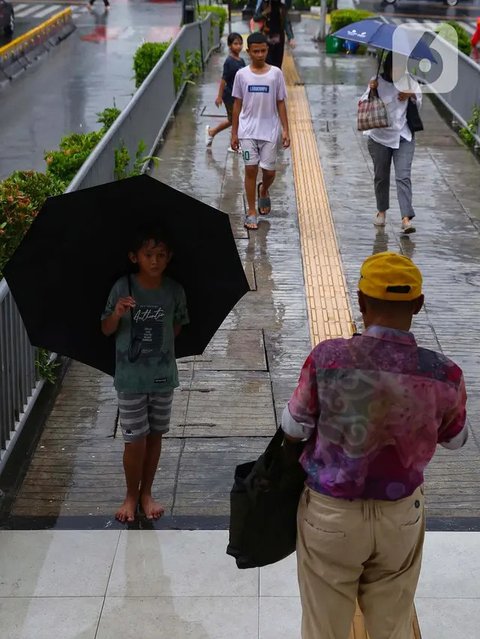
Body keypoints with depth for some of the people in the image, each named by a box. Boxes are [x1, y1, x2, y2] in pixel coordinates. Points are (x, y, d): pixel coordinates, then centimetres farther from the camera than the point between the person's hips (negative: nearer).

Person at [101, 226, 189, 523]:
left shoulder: (175, 291, -6)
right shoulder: (122, 288, -12)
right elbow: (107, 330, -5)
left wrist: (159, 345, -1)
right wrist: (117, 313, -24)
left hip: (163, 376, 2)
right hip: (130, 377, -2)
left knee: (155, 435, 14)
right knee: (135, 440, 2)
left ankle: (146, 493, 32)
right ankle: (131, 496, 24)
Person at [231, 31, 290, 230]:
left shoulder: (275, 73, -1)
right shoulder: (242, 74, 0)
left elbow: (280, 103, 3)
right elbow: (237, 105, 6)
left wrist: (285, 130, -3)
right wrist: (234, 133, 5)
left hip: (269, 131, 0)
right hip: (248, 131, 0)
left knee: (269, 171, 2)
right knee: (250, 169, -3)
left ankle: (263, 191, 37)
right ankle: (251, 212, 7)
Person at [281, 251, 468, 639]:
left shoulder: (328, 358, -22)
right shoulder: (445, 374, -17)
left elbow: (293, 429, -9)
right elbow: (455, 440, 2)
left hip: (330, 513, -1)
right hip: (402, 517, 2)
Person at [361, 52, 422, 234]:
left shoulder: (408, 81, 1)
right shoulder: (377, 82, -7)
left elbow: (419, 99, 14)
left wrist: (411, 94, -8)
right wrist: (371, 91, -28)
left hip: (403, 137, 1)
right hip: (380, 136, 0)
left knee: (403, 176, -11)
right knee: (381, 176, 12)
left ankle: (406, 218, -16)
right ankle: (381, 211, 34)